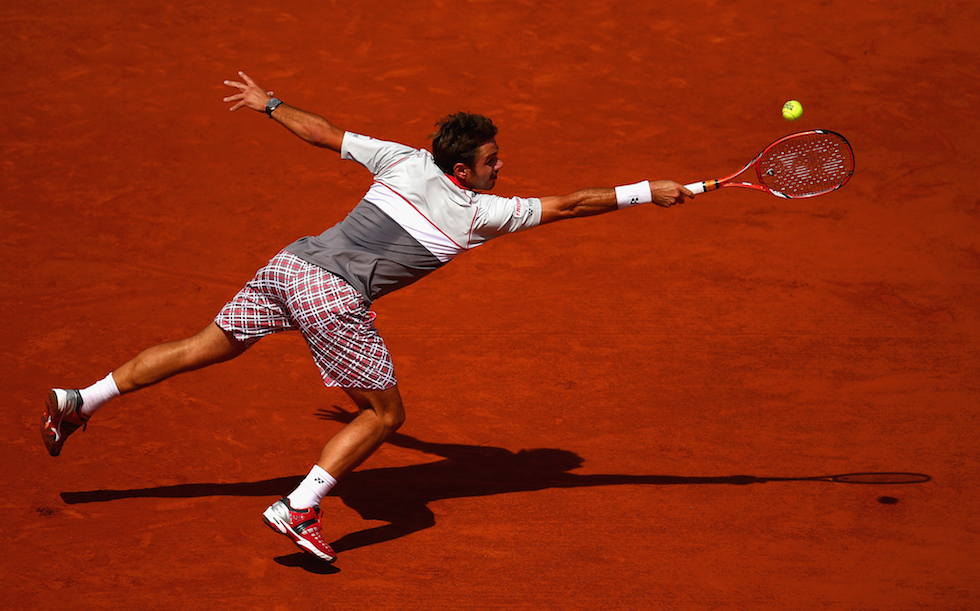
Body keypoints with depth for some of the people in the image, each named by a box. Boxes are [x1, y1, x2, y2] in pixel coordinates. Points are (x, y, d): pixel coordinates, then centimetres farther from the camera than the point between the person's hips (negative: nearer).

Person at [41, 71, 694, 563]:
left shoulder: (403, 160, 12)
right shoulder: (481, 212, -1)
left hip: (290, 264, 7)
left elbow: (327, 133, 19)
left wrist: (269, 104, 34)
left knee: (205, 348, 19)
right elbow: (566, 205, 1)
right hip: (334, 296, -7)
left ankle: (80, 400, 20)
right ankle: (300, 507, -1)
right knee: (385, 413, 8)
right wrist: (647, 192, 8)